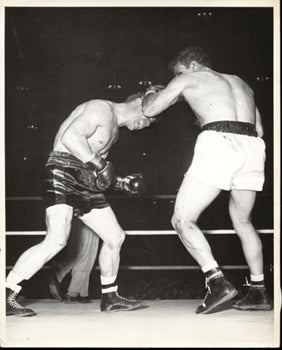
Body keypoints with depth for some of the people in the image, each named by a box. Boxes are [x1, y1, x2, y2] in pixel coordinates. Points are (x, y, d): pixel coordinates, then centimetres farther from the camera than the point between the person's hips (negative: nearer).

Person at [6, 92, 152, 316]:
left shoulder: (113, 128, 24)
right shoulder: (102, 109, -7)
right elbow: (71, 137, -22)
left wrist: (120, 183, 15)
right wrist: (99, 165, -21)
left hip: (83, 183, 10)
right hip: (61, 175, -10)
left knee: (116, 237, 12)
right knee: (57, 240, -25)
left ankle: (110, 298, 26)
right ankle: (7, 297, -22)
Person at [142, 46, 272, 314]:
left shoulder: (189, 78, 17)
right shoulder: (239, 82, 32)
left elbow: (149, 110, 15)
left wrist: (151, 93, 38)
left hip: (217, 144, -6)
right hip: (252, 146, 6)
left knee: (182, 220, 1)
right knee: (242, 221, 23)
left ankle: (218, 282, -13)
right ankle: (259, 292, 21)